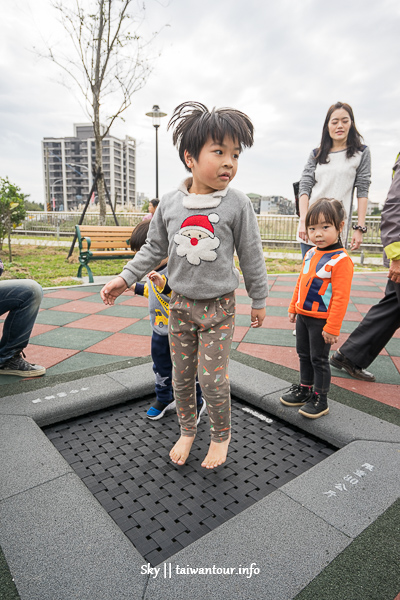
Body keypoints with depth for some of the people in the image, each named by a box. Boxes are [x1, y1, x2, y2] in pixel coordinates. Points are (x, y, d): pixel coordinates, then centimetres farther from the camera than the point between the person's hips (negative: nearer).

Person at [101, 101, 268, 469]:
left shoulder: (237, 204, -10)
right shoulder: (170, 203, -3)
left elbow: (251, 256, -3)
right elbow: (154, 248, 8)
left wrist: (259, 300, 3)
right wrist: (125, 278, 4)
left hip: (219, 306, -3)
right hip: (181, 304, 3)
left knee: (212, 378, 0)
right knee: (181, 376, 14)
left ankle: (221, 435, 29)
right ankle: (187, 431, 38)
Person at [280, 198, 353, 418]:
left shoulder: (341, 260, -20)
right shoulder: (310, 254, 5)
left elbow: (341, 297, -21)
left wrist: (332, 327, -21)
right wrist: (293, 308, 17)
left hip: (322, 320, -7)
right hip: (303, 315, 8)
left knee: (319, 359, 5)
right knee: (304, 355, 19)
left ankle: (320, 400, 23)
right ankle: (305, 390, 37)